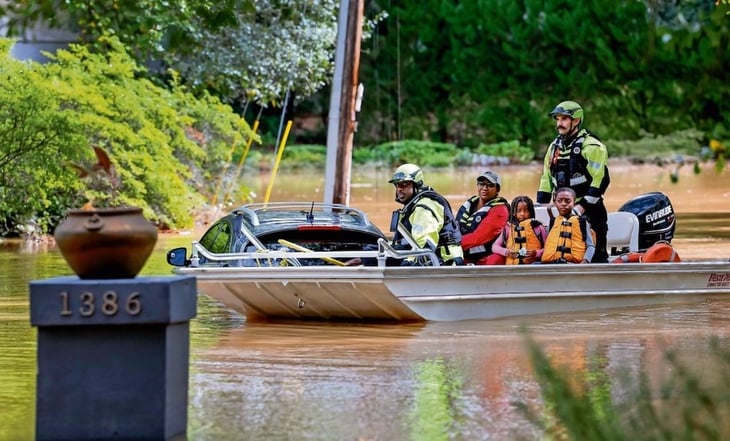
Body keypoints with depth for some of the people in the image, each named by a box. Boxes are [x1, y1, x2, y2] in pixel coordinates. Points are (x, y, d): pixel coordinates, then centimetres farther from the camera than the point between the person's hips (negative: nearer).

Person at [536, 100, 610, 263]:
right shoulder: (555, 146, 15)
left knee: (597, 255, -7)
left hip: (588, 211, -7)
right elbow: (547, 178, 20)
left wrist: (583, 206, -20)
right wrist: (540, 205, 11)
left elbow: (600, 180, -16)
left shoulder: (591, 146, -10)